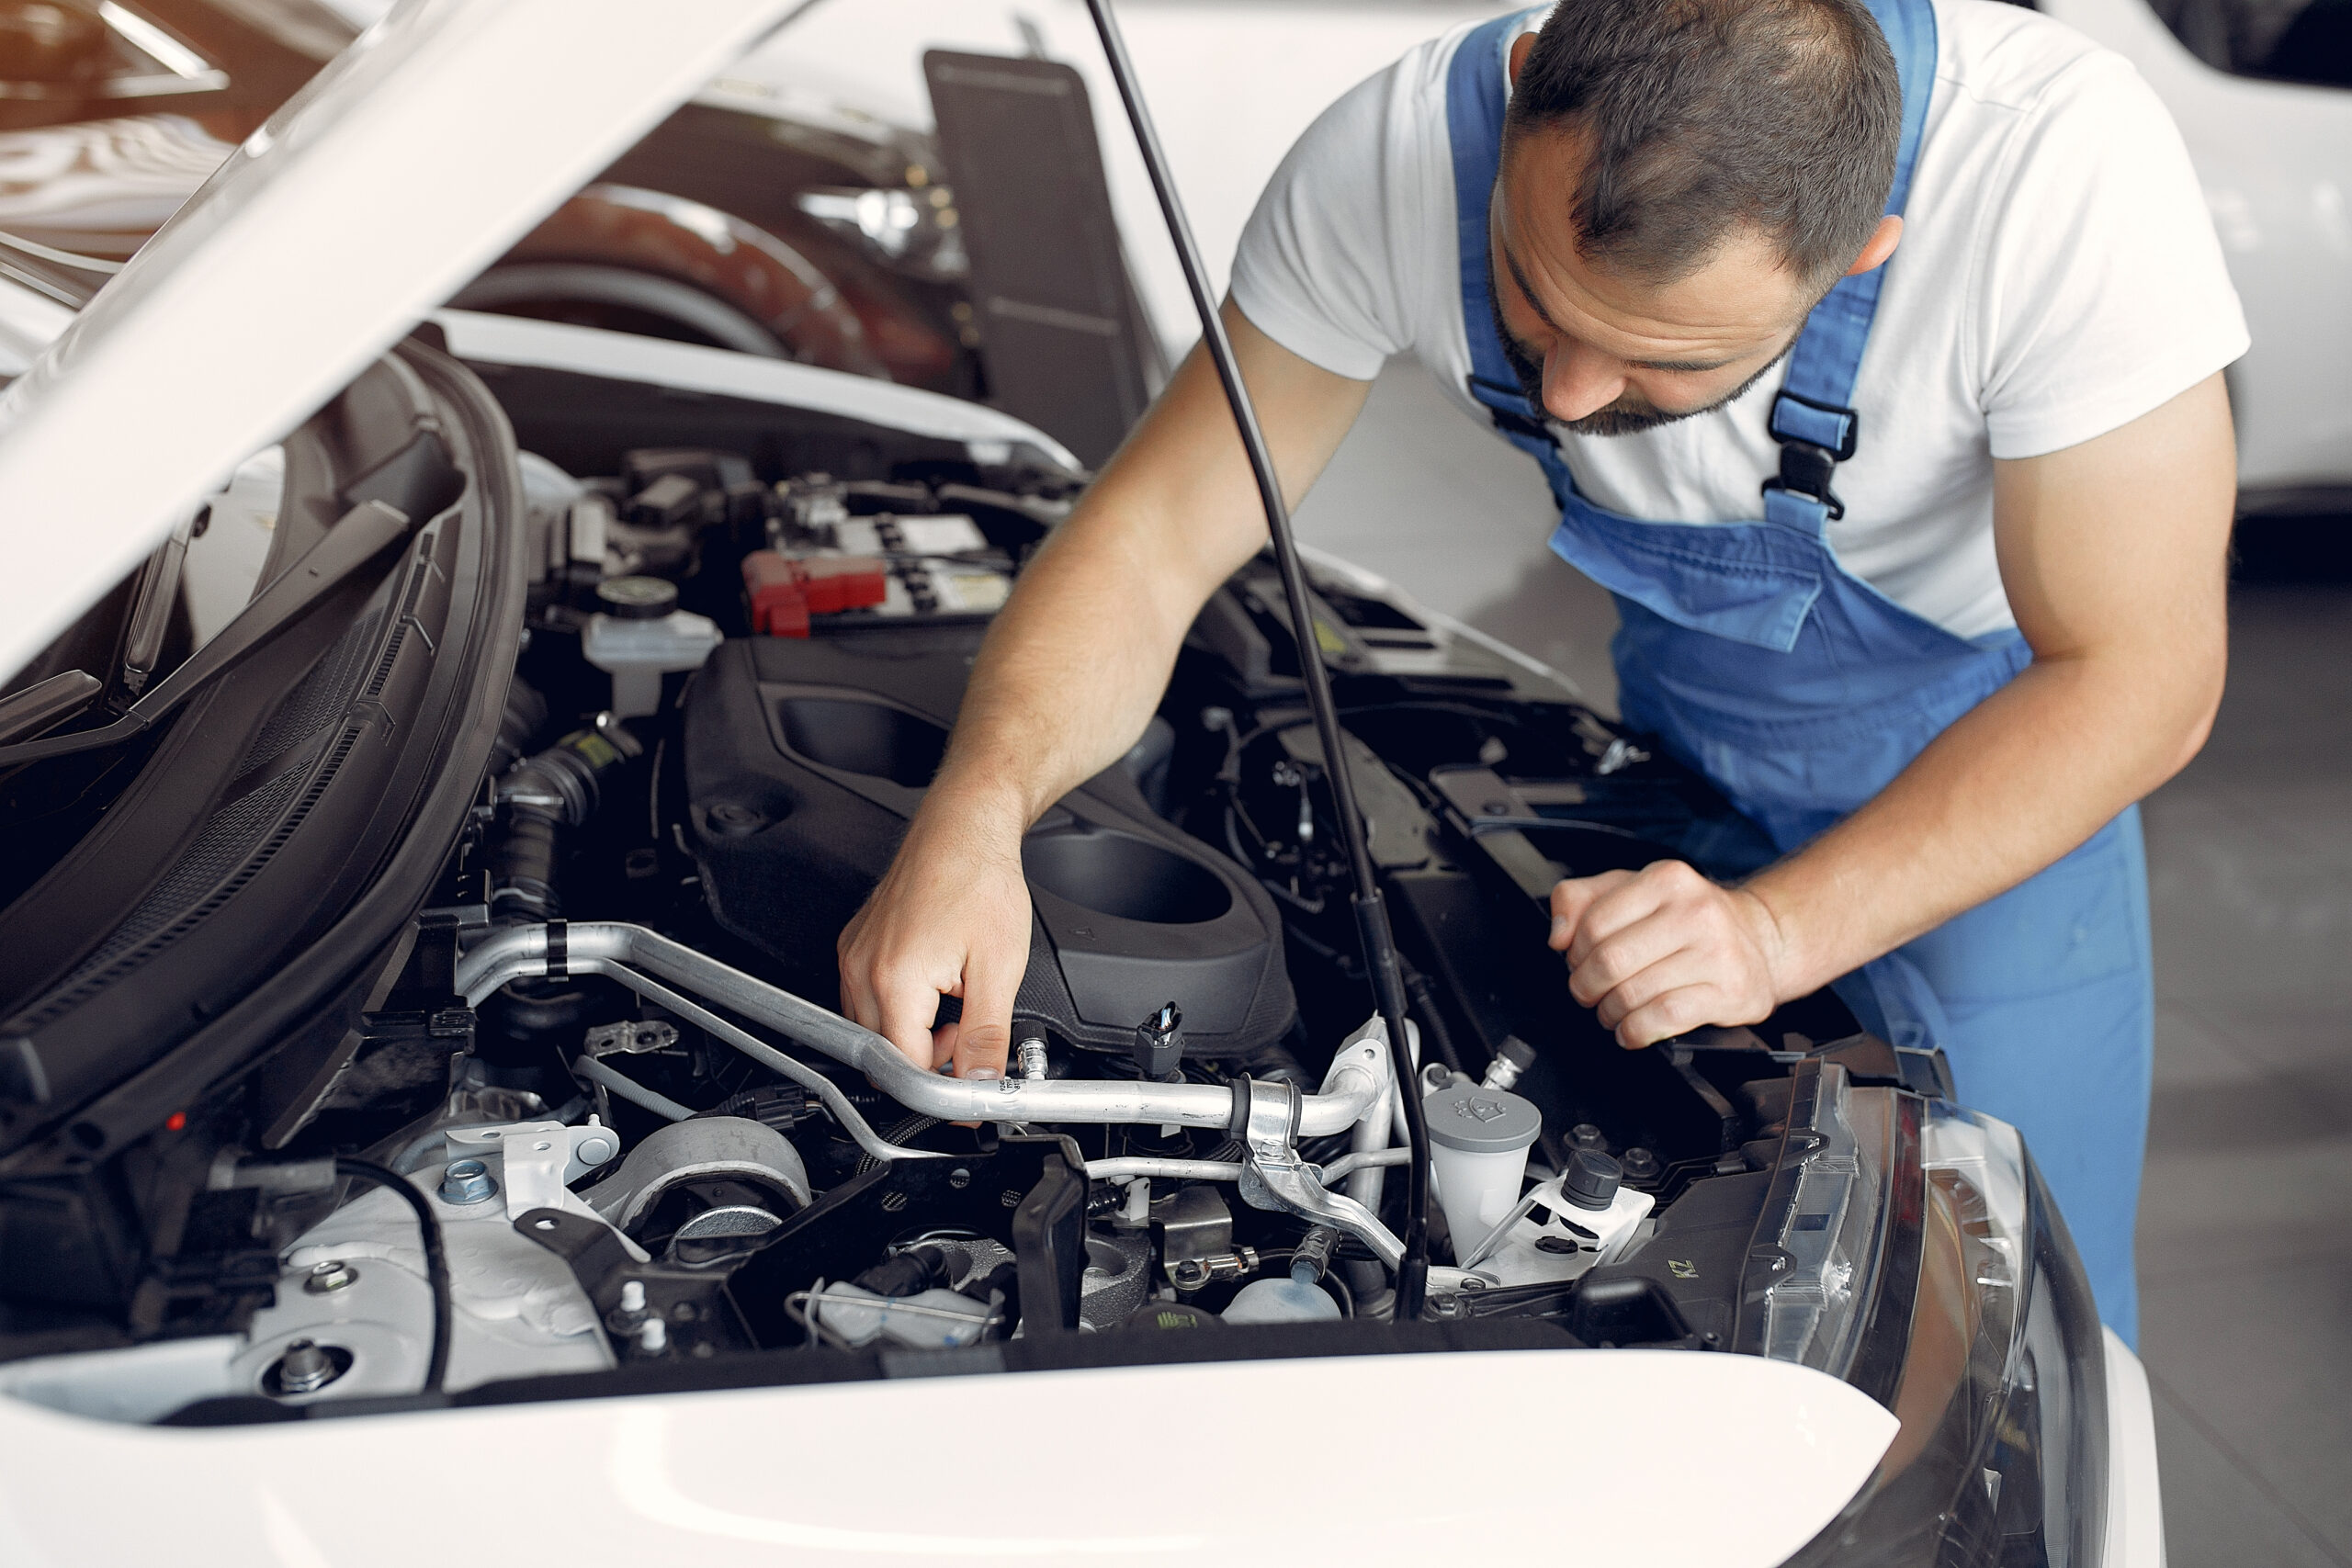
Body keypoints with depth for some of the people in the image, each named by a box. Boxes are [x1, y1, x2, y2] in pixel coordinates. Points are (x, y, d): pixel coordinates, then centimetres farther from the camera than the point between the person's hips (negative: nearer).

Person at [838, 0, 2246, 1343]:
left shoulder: (2066, 171, -38)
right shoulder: (1403, 152, -30)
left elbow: (2137, 675, -29)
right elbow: (1155, 536, -24)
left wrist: (1780, 930, -40)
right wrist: (974, 817, -41)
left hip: (2001, 729, -2)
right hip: (1694, 709, 2)